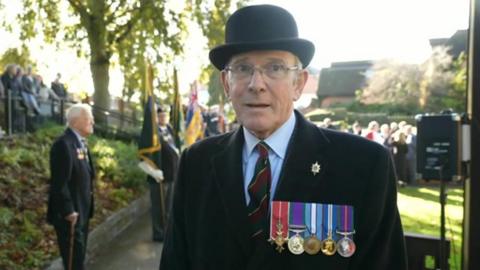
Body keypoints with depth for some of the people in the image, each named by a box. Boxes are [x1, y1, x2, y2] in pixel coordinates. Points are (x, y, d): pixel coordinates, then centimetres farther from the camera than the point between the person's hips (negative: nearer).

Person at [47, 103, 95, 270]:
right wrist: (68, 211, -21)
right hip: (70, 213, -9)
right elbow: (60, 183, -23)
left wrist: (86, 208, 15)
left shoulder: (81, 142, 10)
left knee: (78, 254, 20)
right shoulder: (63, 144, -21)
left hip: (82, 210, 9)